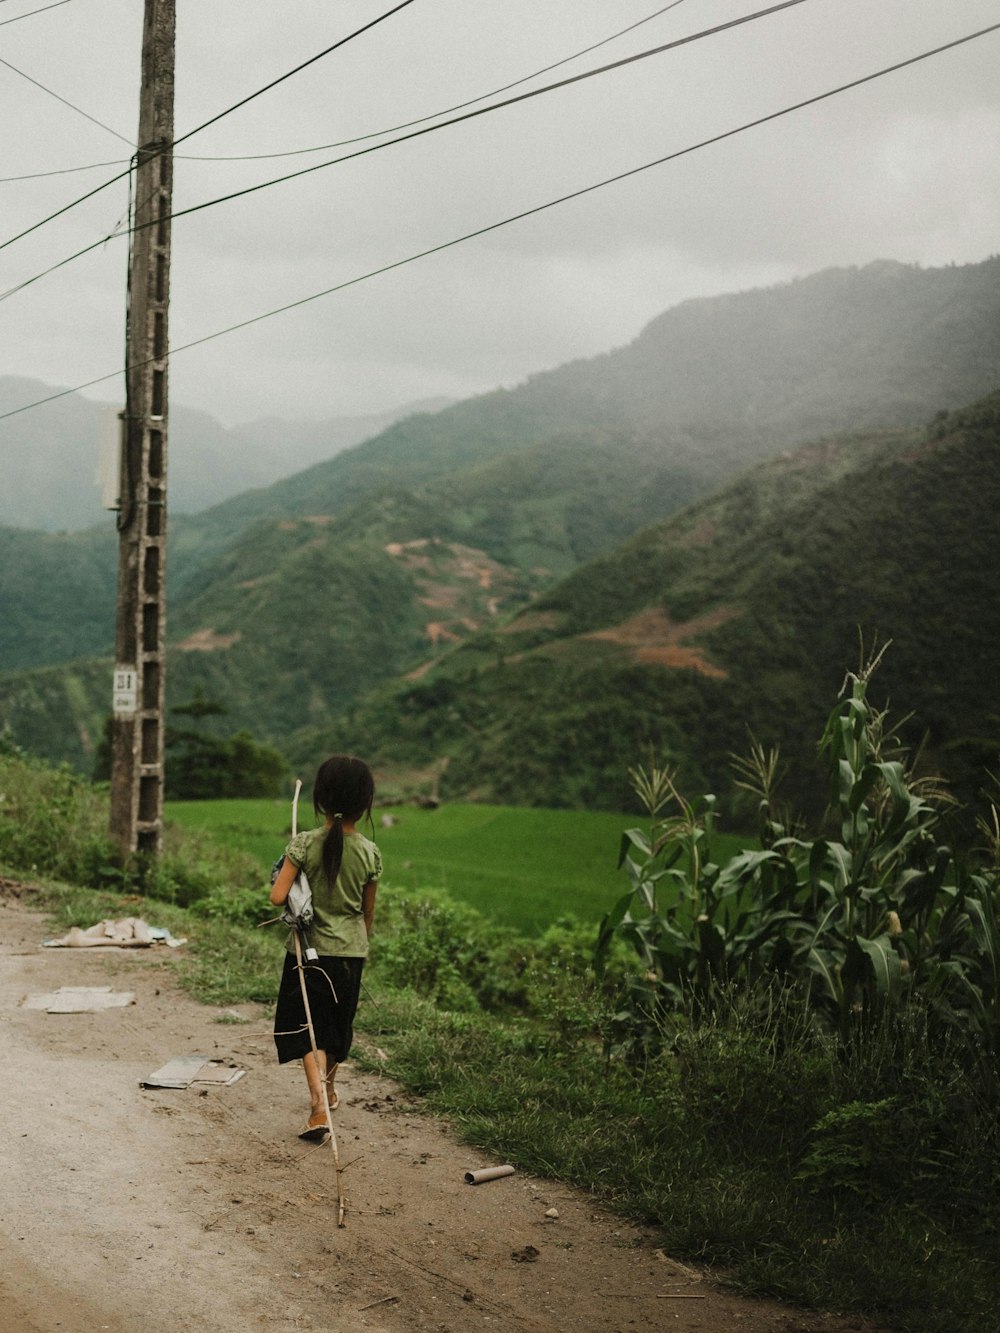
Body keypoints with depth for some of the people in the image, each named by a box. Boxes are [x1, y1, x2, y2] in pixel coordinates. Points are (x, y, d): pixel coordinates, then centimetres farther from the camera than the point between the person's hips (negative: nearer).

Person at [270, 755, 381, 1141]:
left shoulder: (304, 844, -16)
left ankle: (319, 1104, -14)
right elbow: (368, 910, 4)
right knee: (337, 1022, 21)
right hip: (350, 950, 3)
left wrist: (282, 873, 2)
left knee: (307, 1025, 5)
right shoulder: (369, 852, -8)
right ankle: (327, 1089, 44)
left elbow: (277, 896, -21)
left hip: (309, 948, -3)